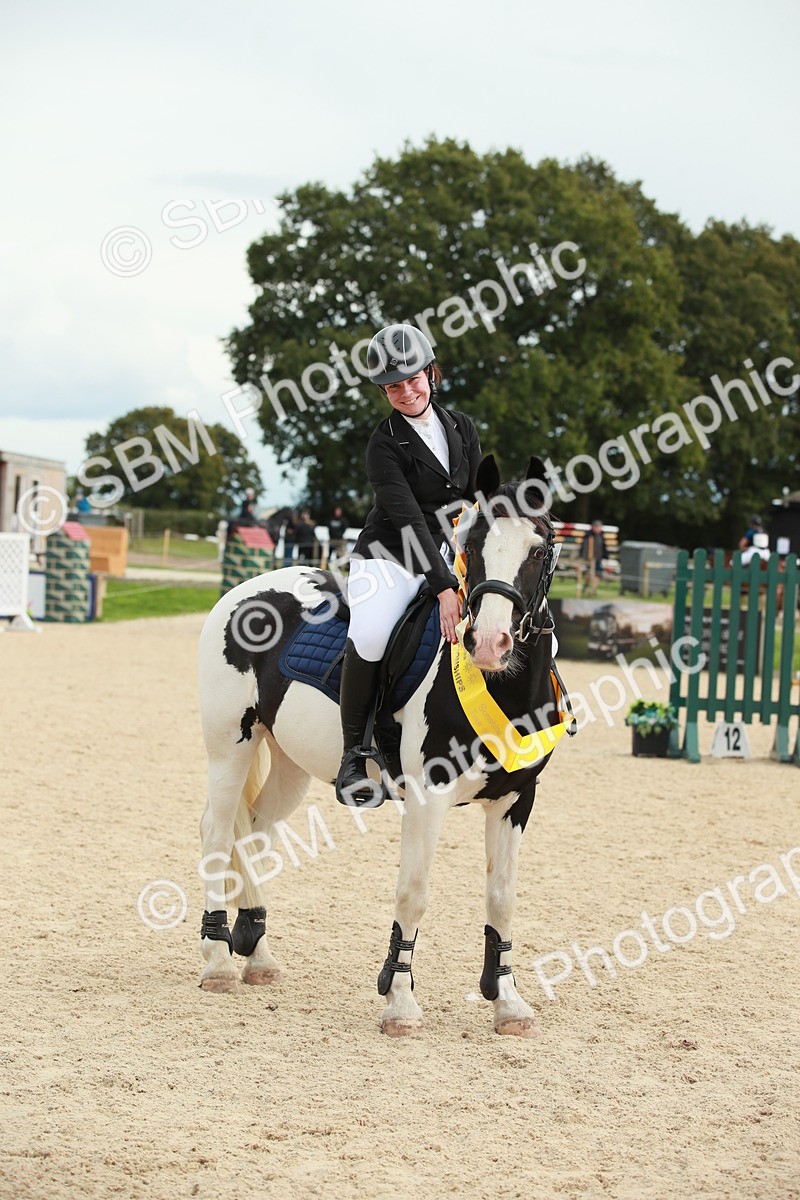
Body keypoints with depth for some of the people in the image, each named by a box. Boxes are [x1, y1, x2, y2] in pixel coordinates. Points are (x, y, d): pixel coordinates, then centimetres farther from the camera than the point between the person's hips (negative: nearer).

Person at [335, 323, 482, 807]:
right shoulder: (386, 444, -12)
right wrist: (444, 586, -30)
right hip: (389, 558, -5)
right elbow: (408, 518, -22)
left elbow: (479, 501, 12)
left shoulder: (463, 428, 6)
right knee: (370, 635, -36)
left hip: (449, 556, 6)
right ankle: (354, 753, -21)